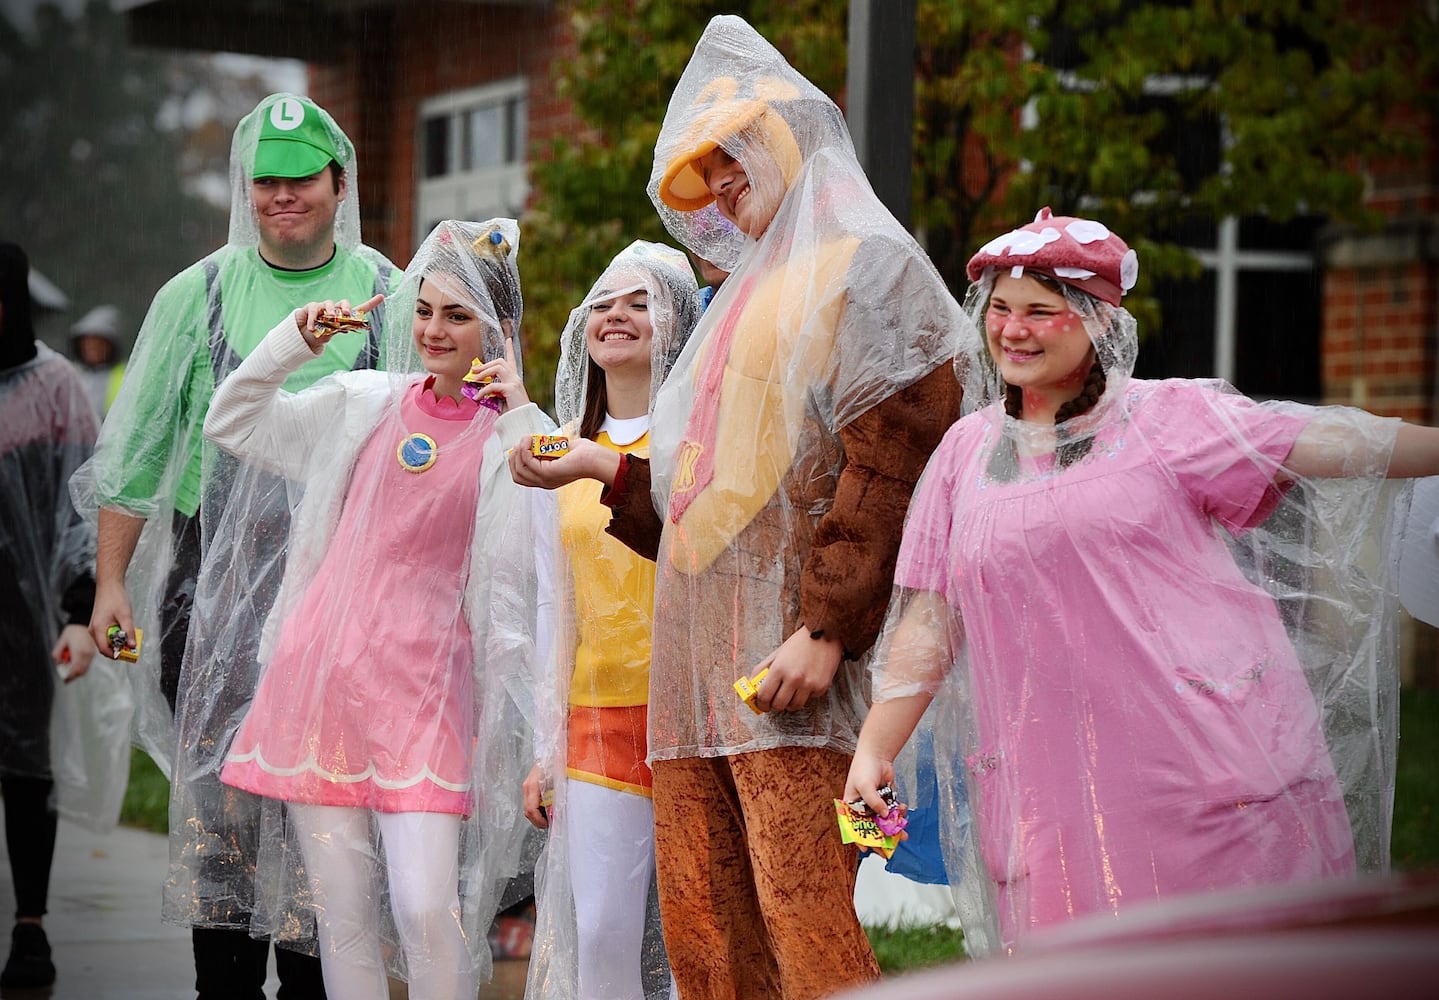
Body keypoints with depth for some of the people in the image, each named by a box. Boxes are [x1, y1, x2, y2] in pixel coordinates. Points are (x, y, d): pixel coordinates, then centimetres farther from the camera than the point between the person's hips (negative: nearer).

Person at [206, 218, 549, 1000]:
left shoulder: (510, 435, 3)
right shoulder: (367, 403, 11)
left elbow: (538, 545, -9)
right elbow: (231, 423, 16)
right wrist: (294, 339, 7)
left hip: (424, 684, -3)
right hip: (324, 665, 3)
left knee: (426, 908, -16)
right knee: (342, 910, 3)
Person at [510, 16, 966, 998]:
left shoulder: (864, 266, 0)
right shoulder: (747, 294, 27)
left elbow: (889, 463, -12)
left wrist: (827, 628, -19)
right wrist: (605, 471, 16)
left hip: (790, 658, -8)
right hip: (695, 664, 8)